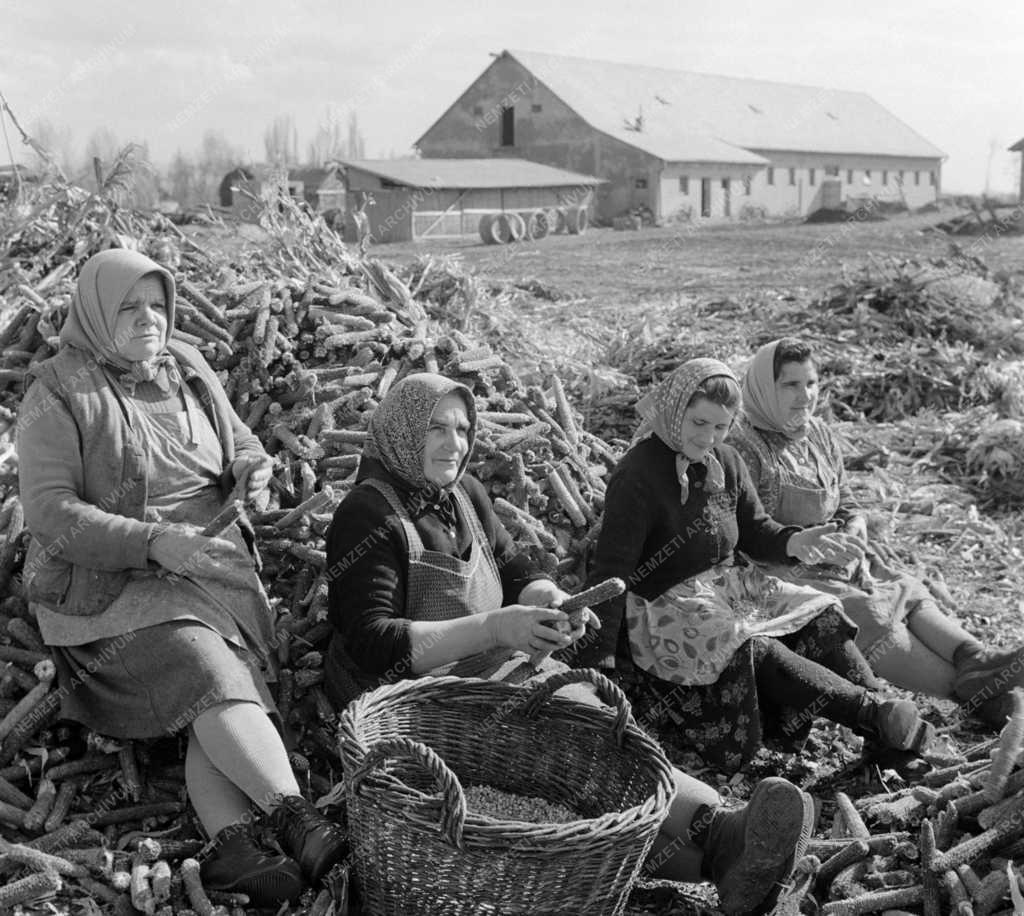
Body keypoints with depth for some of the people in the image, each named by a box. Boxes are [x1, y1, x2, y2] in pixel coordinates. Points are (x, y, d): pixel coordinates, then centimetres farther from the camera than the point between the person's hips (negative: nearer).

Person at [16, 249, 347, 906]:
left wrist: (251, 468, -2)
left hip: (211, 565, 5)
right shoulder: (58, 395, -3)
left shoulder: (189, 371, 13)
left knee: (225, 682, -23)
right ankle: (300, 820, -38)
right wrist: (156, 542, -24)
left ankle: (230, 843, -37)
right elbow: (50, 513, -11)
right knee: (203, 668, -30)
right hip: (110, 580, -4)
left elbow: (241, 442, 25)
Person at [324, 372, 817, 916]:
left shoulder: (464, 494, 13)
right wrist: (491, 629, -25)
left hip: (500, 668, 6)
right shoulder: (369, 516, -10)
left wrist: (549, 602, -9)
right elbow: (373, 643, -17)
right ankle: (714, 835, -41)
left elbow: (516, 572, 17)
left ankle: (719, 835, -41)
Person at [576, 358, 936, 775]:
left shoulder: (726, 462, 6)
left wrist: (793, 542, -11)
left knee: (822, 616, -10)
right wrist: (595, 660, -23)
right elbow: (611, 569, -19)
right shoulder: (637, 477, -17)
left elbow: (752, 529, 14)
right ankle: (873, 712, -29)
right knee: (753, 649, -30)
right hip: (665, 604, -8)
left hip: (733, 583, 8)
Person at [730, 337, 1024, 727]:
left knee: (909, 590, -19)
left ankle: (977, 662, -42)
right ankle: (972, 691, -42)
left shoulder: (820, 434, 14)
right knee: (868, 615, -29)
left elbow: (847, 506, 21)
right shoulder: (744, 448, -11)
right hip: (781, 575, -8)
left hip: (835, 561, 8)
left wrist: (854, 528, -2)